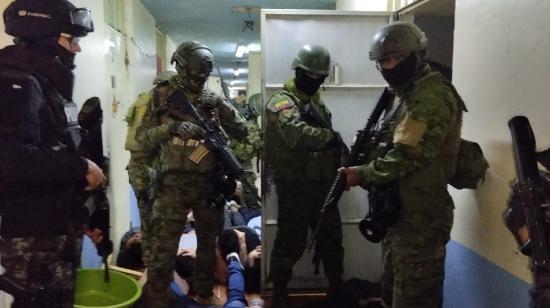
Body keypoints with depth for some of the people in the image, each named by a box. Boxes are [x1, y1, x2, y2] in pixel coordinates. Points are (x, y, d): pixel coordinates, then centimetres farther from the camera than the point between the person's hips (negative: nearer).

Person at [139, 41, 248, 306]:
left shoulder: (213, 100, 6)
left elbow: (241, 132, 7)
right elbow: (143, 138, -10)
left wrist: (227, 111, -12)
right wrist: (172, 127, -27)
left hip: (209, 183, 4)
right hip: (173, 184, -4)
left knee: (208, 242, 18)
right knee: (164, 248, -3)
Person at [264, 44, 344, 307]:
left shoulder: (316, 102, 15)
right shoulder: (282, 102, -13)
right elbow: (297, 134, -33)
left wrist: (341, 167, 6)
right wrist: (332, 137, -30)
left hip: (321, 184, 8)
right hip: (294, 187, -8)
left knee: (332, 237, 16)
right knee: (291, 241, 2)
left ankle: (337, 286, 32)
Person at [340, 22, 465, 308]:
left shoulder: (432, 95, -17)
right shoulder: (410, 94, 16)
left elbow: (408, 157, -23)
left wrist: (362, 174, -13)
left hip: (420, 219, -10)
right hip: (401, 214, 10)